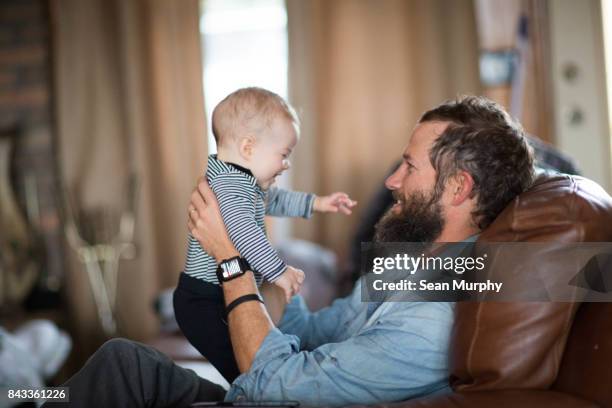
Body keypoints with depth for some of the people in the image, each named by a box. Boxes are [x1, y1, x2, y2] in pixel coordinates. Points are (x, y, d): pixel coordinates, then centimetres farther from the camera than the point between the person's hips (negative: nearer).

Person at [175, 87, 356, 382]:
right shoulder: (229, 182, -22)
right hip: (206, 303, -10)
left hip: (224, 296, 10)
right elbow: (242, 230, -36)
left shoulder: (241, 180, 13)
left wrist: (314, 203, 24)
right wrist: (278, 271, -34)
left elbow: (271, 201, 30)